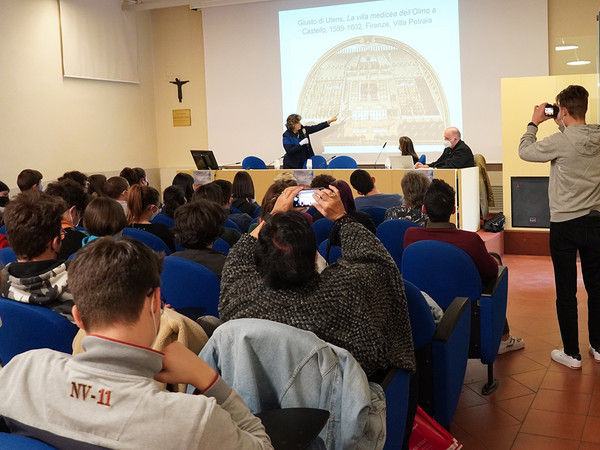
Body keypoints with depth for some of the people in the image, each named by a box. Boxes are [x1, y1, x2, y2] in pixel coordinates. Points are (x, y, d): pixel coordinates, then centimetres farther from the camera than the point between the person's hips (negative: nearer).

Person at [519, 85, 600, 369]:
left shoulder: (560, 141, -17)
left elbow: (525, 151, -3)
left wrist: (534, 123, 8)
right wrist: (561, 125, 16)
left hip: (565, 225, -5)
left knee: (566, 291, 4)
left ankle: (572, 354, 12)